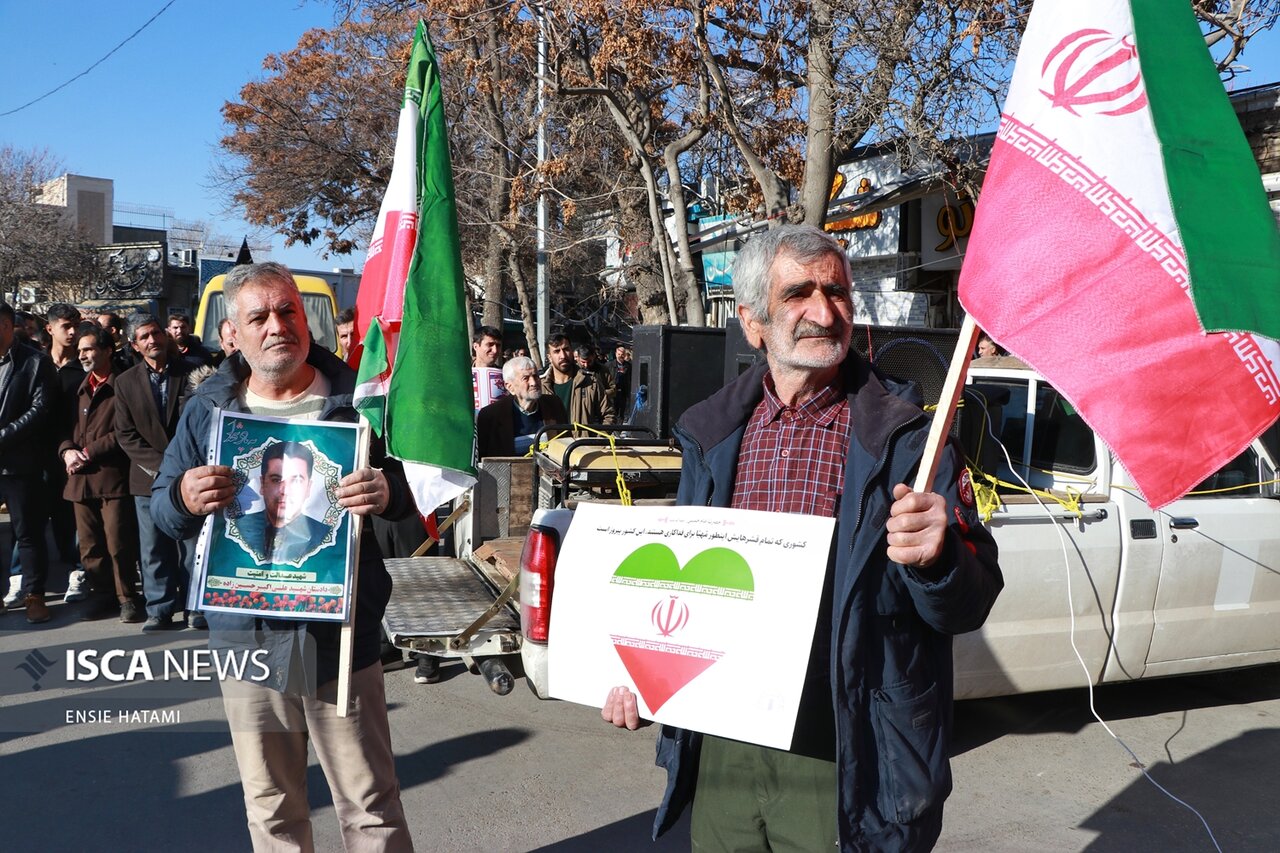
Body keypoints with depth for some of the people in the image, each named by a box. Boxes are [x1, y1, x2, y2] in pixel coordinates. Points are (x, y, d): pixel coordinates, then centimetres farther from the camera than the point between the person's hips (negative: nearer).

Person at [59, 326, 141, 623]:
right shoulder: (78, 389, 19)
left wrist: (88, 453, -10)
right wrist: (67, 450, -1)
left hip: (113, 476, -6)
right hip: (80, 478, 6)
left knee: (118, 544, -5)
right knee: (89, 546, 9)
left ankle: (126, 598, 7)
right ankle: (103, 595, 20)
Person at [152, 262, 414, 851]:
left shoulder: (356, 398, -1)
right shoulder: (208, 409, 6)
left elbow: (410, 490, 2)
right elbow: (161, 509, 9)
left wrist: (387, 493, -22)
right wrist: (184, 498, -15)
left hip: (343, 637, -2)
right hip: (246, 638, 3)